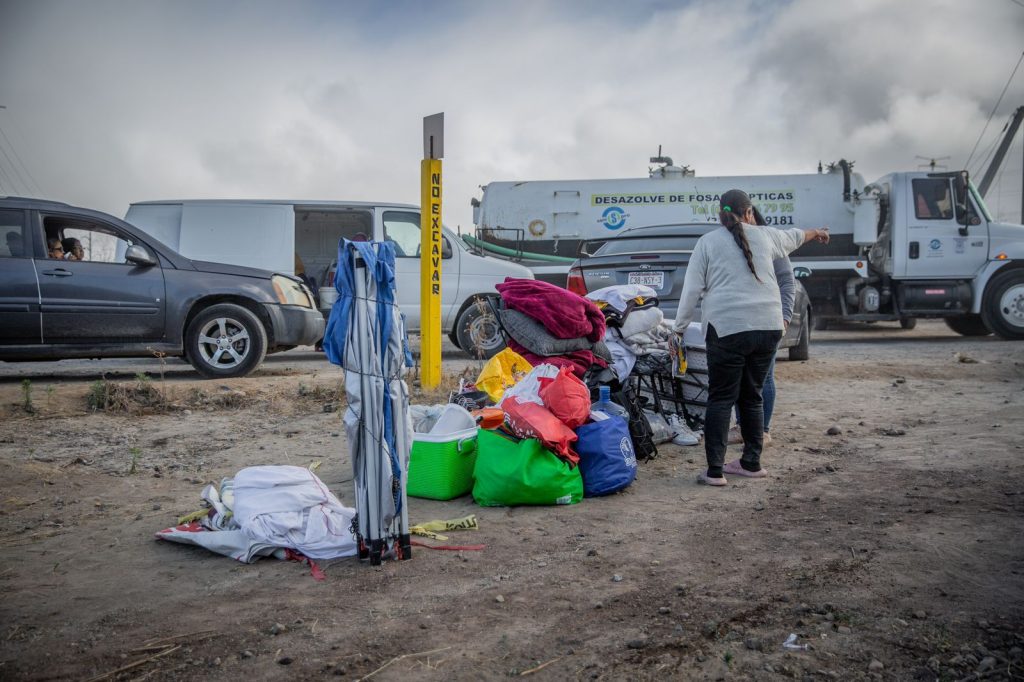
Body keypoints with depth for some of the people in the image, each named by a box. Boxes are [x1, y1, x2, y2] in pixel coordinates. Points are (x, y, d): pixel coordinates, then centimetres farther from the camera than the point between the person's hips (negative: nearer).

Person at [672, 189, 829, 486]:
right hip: (768, 326, 4)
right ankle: (752, 463, 22)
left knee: (721, 399, -1)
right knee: (752, 396, 15)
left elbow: (692, 289, -1)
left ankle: (715, 470, -5)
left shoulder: (708, 242, 3)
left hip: (727, 329, -4)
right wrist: (816, 232, 57)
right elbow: (792, 236, 36)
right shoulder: (764, 235, 13)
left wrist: (678, 329, 7)